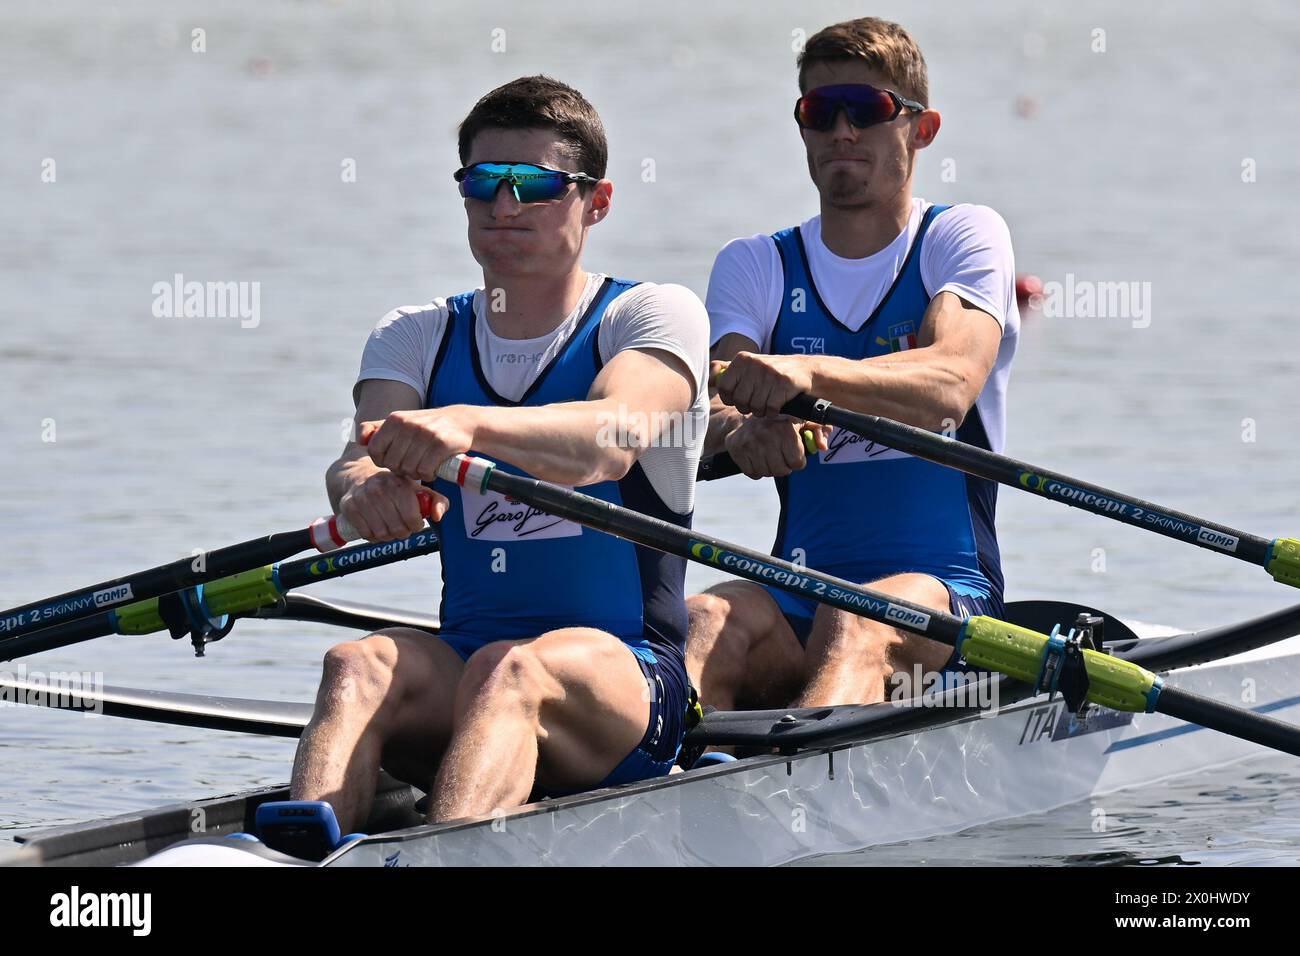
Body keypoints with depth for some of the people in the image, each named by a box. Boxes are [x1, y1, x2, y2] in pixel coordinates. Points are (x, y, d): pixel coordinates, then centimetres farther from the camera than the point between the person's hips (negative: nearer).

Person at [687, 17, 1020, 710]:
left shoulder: (963, 237, 4)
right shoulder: (756, 265, 14)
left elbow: (952, 382, -18)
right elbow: (710, 404, -6)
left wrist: (810, 374, -39)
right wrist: (739, 428, -34)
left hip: (944, 586, -3)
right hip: (798, 594, 3)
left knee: (855, 625, -37)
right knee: (706, 620, -31)